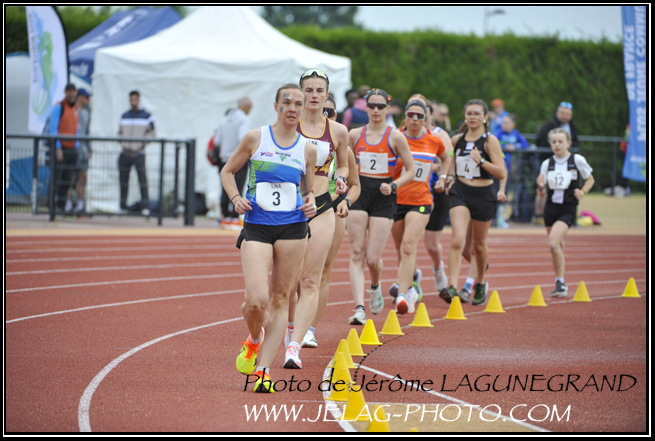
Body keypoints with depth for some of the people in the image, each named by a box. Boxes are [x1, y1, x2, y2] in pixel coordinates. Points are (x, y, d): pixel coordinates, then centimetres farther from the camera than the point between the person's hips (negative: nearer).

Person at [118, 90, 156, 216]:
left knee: (142, 179, -10)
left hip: (139, 154, -4)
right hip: (125, 154, 4)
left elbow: (151, 133, 1)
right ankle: (123, 207, 9)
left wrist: (142, 144, -10)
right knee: (123, 180, 3)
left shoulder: (147, 116, 2)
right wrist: (123, 144, 2)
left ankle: (145, 206, -10)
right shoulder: (124, 116, 13)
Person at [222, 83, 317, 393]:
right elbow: (228, 171, 12)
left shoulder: (307, 149, 7)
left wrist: (311, 203, -4)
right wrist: (236, 198, -5)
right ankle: (253, 340, 20)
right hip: (256, 227, -2)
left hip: (293, 228, 2)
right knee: (256, 300, -14)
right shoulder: (255, 138, 1)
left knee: (279, 299, 2)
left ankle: (262, 368, 8)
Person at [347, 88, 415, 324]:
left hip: (383, 198, -2)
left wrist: (393, 186, -12)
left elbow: (410, 171, 2)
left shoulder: (395, 137, -2)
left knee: (373, 258, -5)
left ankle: (375, 287, 30)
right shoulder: (355, 135, 6)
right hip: (359, 193, 2)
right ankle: (359, 308, -13)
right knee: (357, 254, -9)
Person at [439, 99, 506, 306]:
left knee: (478, 243, 14)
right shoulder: (457, 139, 5)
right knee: (457, 240, -17)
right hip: (460, 192, 2)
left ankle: (481, 283, 39)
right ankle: (453, 287, -26)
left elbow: (501, 173, -13)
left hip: (483, 195, -2)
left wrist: (481, 161, -25)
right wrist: (449, 175, 10)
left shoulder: (490, 140, -7)